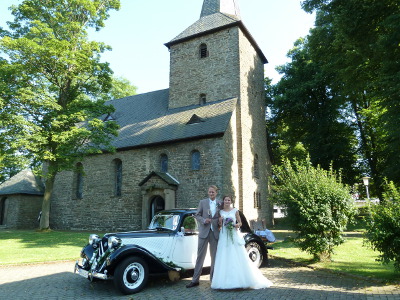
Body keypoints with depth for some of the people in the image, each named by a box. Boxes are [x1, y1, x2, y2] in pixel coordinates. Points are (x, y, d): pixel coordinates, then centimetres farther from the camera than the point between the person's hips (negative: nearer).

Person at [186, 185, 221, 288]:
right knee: (200, 255, 3)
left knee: (214, 256, 9)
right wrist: (204, 220, -15)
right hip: (204, 232, -1)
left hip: (215, 233, 2)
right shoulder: (202, 202, 2)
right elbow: (197, 215, 2)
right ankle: (195, 280, 9)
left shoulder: (220, 204, 6)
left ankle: (213, 278, 21)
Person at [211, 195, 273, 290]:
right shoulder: (220, 212, 9)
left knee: (238, 257, -4)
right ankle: (225, 281, 7)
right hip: (224, 237, 2)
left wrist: (237, 225, -12)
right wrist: (220, 221, -9)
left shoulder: (235, 211, 5)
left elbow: (240, 222, 9)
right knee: (224, 258, 0)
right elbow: (220, 225, 12)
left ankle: (240, 279, 6)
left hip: (234, 236, -1)